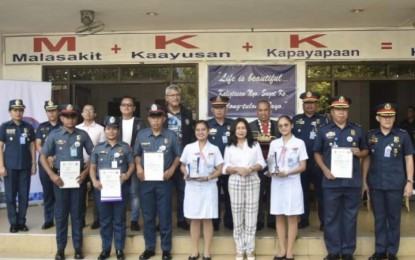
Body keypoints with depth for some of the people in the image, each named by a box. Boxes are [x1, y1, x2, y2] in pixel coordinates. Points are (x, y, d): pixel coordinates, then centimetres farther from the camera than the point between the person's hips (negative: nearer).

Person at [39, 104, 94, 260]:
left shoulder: (83, 135, 0)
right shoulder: (54, 135, -1)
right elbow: (43, 156, 2)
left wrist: (86, 172, -7)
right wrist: (52, 175, -9)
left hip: (77, 177, 0)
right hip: (60, 178, 0)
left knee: (76, 213, 7)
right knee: (61, 214, 7)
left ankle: (78, 247, 16)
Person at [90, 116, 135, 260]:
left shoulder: (125, 147, 5)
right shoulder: (98, 148, 8)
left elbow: (132, 165, 6)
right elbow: (92, 167, 8)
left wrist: (126, 175, -14)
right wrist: (94, 181, -10)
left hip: (121, 187, -1)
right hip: (102, 187, 1)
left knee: (119, 219, 6)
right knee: (105, 219, 10)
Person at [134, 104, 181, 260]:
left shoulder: (171, 135, -1)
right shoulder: (141, 135, 4)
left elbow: (178, 155, 4)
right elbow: (137, 154, 13)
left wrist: (171, 170, -9)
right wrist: (138, 167, -4)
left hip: (164, 181, -2)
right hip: (146, 180, 2)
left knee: (165, 216, 4)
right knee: (148, 216, 10)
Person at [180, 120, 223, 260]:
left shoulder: (214, 149, 2)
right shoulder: (188, 148, 4)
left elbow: (219, 170, 1)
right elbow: (182, 166, 11)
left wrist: (208, 177, -15)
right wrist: (186, 174, -10)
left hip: (208, 187, -1)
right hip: (192, 187, 1)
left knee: (207, 219, 4)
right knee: (194, 219, 6)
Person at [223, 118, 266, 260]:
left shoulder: (255, 144, 8)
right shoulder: (229, 147, 8)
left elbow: (261, 163, 3)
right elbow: (225, 168, 3)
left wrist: (251, 169, -15)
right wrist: (237, 169, -14)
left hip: (252, 182, 0)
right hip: (235, 183, 0)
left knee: (251, 217, 0)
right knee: (237, 218, 3)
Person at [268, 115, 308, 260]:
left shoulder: (299, 143, -1)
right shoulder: (274, 144, 9)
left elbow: (302, 167, -4)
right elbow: (270, 163, 12)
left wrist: (287, 173, -18)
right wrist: (271, 171, -11)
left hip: (292, 183, -3)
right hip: (277, 184, 3)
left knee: (292, 218, 1)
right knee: (279, 218, 5)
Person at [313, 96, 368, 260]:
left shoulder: (357, 130, 7)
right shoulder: (324, 130, 3)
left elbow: (365, 151, 14)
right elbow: (317, 153, 6)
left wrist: (360, 153, -9)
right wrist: (325, 170, -8)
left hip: (352, 180, 1)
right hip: (331, 181, -1)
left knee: (350, 216, 8)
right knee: (331, 216, 6)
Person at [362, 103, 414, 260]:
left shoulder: (402, 135, -2)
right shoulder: (370, 136, 3)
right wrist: (364, 180, 5)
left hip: (395, 184, -1)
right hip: (375, 184, 2)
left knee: (394, 218, 9)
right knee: (379, 218, 12)